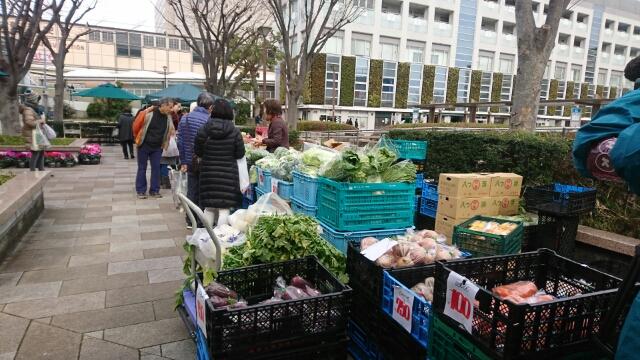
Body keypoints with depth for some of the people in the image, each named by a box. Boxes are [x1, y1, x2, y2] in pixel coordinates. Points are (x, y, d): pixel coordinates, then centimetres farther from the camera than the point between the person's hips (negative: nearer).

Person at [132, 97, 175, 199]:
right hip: (144, 145, -4)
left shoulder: (168, 117, -1)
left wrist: (164, 144, 9)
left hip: (157, 147, 4)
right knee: (142, 168, 5)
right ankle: (141, 191, 13)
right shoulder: (148, 113, -16)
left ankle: (154, 191, 15)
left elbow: (169, 131, 12)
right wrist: (138, 138, 4)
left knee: (156, 168, 5)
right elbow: (136, 125, -6)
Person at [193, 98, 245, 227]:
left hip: (208, 173, 3)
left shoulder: (204, 129, -5)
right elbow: (240, 154, -4)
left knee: (209, 208, 14)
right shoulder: (234, 131, -10)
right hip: (228, 174, -2)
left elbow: (197, 151, 4)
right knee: (224, 209, 2)